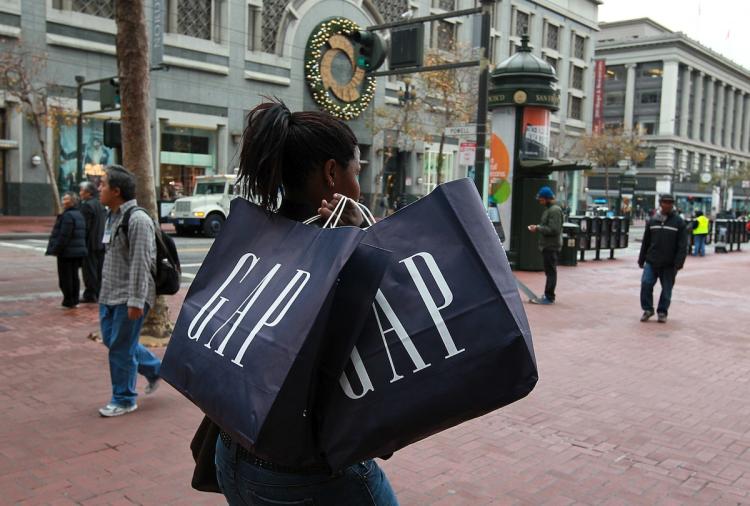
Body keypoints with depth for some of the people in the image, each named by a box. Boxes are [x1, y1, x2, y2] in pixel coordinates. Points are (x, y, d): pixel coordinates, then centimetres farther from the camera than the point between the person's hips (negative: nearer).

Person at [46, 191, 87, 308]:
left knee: (65, 277, -2)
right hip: (78, 251, 9)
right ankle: (74, 300, 17)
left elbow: (63, 236, -22)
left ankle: (68, 302, 2)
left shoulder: (68, 216, -16)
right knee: (74, 276, 12)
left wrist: (56, 249, -15)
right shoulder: (79, 215, 14)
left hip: (67, 252, -9)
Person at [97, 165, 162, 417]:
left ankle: (124, 400, 14)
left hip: (129, 297, -10)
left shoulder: (138, 220, -18)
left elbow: (140, 264, -22)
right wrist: (105, 289, 22)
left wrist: (135, 300, -24)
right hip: (109, 294, 10)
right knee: (111, 339, 16)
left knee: (121, 347, -1)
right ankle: (155, 369, 32)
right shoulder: (112, 217, 12)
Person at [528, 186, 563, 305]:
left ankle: (549, 297, -3)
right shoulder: (549, 209, 16)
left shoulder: (555, 210, -15)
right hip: (548, 246, 10)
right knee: (549, 272, 13)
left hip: (551, 246, -10)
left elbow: (553, 229, -21)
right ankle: (548, 296, 18)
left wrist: (538, 229, -15)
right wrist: (537, 227, 9)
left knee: (550, 272, -6)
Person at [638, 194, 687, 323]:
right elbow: (645, 242, 12)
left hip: (669, 264, -2)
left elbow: (682, 245, -6)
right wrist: (641, 259, 11)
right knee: (646, 283, -8)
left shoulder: (679, 222, -2)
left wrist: (678, 263, -13)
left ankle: (662, 312, 19)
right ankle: (647, 309, 9)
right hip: (651, 261, 2)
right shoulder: (652, 221, 8)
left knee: (666, 289, 5)